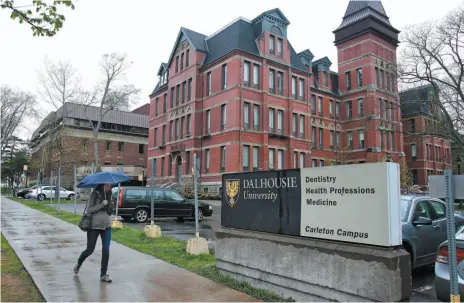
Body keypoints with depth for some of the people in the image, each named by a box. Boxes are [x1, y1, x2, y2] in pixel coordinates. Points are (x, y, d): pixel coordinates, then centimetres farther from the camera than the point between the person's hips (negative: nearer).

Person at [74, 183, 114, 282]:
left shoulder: (108, 195, 7)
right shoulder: (95, 194, -9)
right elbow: (89, 210, -14)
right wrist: (101, 205, -22)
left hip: (106, 227, 4)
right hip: (94, 226, -4)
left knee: (106, 250, -1)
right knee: (89, 250, 5)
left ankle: (103, 275, 9)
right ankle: (78, 264, 37)